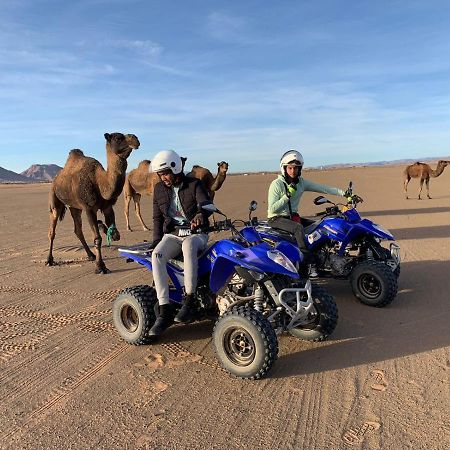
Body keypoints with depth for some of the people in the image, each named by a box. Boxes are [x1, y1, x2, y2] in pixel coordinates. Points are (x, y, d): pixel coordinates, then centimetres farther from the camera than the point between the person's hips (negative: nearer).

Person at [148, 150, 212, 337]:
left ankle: (190, 301, -35)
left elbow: (206, 203, -20)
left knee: (188, 245, -40)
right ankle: (164, 311, -28)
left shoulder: (194, 185, -2)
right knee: (157, 255, -29)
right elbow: (157, 217, 16)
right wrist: (156, 241, 2)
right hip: (171, 234, 4)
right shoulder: (159, 189, 10)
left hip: (195, 233, -3)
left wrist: (201, 214, -45)